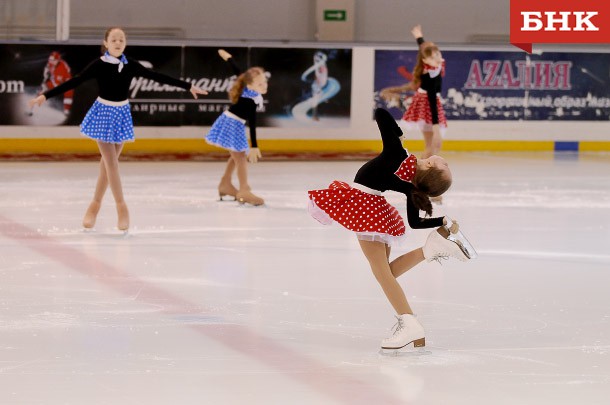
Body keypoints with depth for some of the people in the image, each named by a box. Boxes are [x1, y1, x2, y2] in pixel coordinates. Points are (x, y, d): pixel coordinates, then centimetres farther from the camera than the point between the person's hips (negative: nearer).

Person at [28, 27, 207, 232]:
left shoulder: (130, 65, -3)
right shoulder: (99, 65, -12)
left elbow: (157, 76, 2)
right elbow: (74, 82, -14)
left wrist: (188, 86, 4)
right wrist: (46, 95, -20)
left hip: (122, 114, 4)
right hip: (104, 113, -4)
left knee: (107, 162, 10)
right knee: (111, 162, -5)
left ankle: (95, 204, 20)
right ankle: (121, 208, -1)